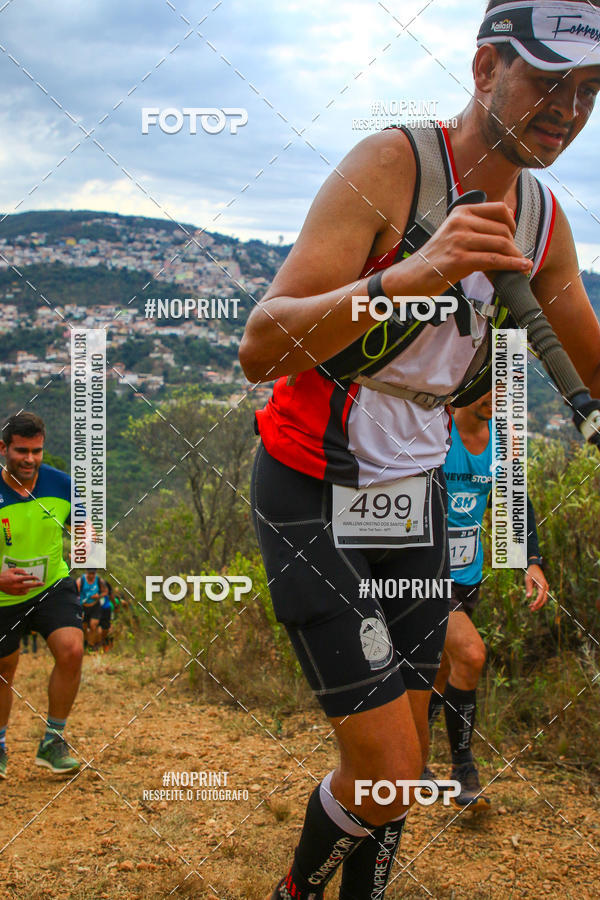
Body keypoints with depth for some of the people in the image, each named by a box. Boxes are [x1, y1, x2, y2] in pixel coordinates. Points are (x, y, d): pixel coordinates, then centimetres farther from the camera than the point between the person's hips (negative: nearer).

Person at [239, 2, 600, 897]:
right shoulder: (393, 164, -20)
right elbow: (261, 348, -30)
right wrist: (406, 278, -46)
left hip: (415, 496, 6)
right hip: (314, 496, -6)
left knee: (403, 769, 11)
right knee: (386, 775, -9)